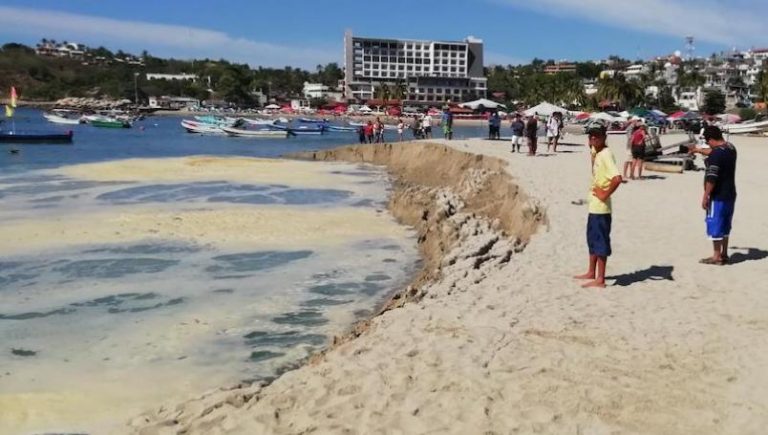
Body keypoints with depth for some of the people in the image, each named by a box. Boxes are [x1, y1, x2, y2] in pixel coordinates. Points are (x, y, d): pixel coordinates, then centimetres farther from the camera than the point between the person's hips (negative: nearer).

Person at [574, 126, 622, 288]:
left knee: (601, 241, -1)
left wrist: (605, 195, -21)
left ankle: (600, 279, 8)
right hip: (594, 205, 9)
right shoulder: (596, 152, 7)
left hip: (601, 207, -9)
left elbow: (617, 178, -32)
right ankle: (591, 273, 32)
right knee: (592, 239, 19)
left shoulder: (606, 155, -19)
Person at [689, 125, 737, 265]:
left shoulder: (716, 155, -23)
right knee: (725, 226, 17)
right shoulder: (730, 147, 6)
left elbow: (711, 178, -24)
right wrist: (698, 150, 40)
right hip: (730, 194, 9)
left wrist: (705, 196, -17)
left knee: (715, 225, 2)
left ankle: (716, 257, 8)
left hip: (718, 197, -9)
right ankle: (724, 254, 25)